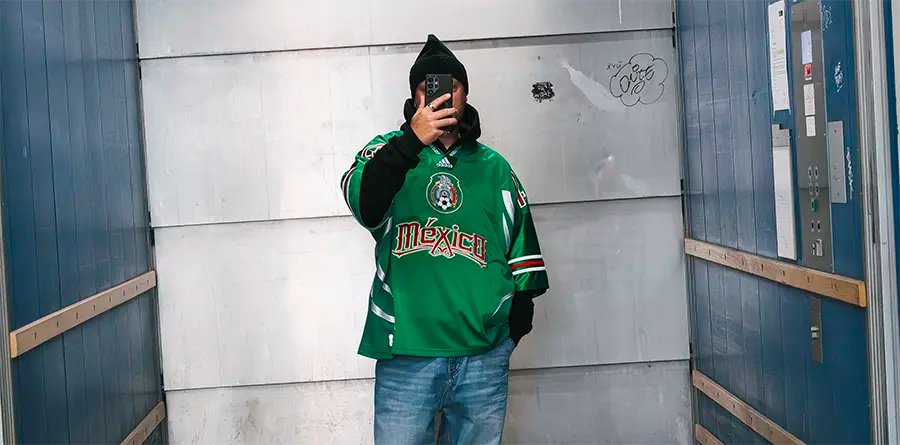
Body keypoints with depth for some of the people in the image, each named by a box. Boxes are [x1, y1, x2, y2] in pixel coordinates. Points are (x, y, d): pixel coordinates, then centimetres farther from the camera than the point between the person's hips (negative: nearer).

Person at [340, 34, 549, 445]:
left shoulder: (494, 168, 12)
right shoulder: (388, 151, 3)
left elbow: (523, 246, 19)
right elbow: (363, 204, -18)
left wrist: (520, 314, 13)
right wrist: (412, 140, -29)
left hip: (485, 354, 3)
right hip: (406, 353, -2)